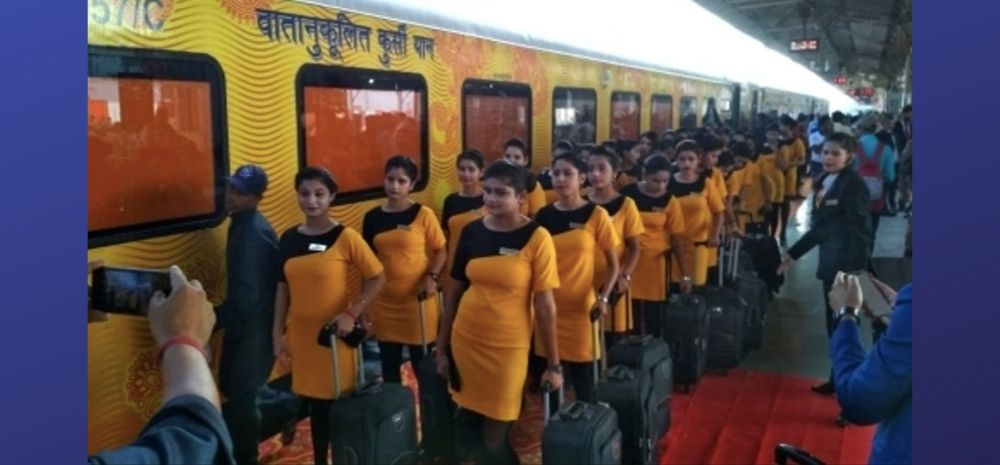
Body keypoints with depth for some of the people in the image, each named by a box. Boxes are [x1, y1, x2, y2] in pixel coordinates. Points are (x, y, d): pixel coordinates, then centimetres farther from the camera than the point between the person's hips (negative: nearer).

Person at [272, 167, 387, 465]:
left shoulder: (345, 237, -11)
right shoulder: (289, 239, 3)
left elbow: (377, 278, -8)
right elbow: (283, 288, 9)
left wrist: (352, 314, -17)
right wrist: (278, 333, 6)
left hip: (335, 335, -4)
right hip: (301, 335, 4)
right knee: (315, 404, 14)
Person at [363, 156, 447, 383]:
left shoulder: (423, 215, -8)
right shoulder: (372, 217, 3)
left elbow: (441, 251, -2)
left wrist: (432, 277, -19)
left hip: (418, 299, -3)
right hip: (384, 301, 4)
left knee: (422, 362, 6)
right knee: (388, 365, 13)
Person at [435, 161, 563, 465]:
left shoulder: (536, 238, -12)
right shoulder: (472, 231, 0)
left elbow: (545, 304, -10)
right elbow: (454, 291, 7)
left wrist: (554, 364, -7)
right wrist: (442, 347, 9)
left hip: (507, 347, -4)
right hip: (464, 341, 4)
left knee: (493, 438, 3)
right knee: (470, 426, 16)